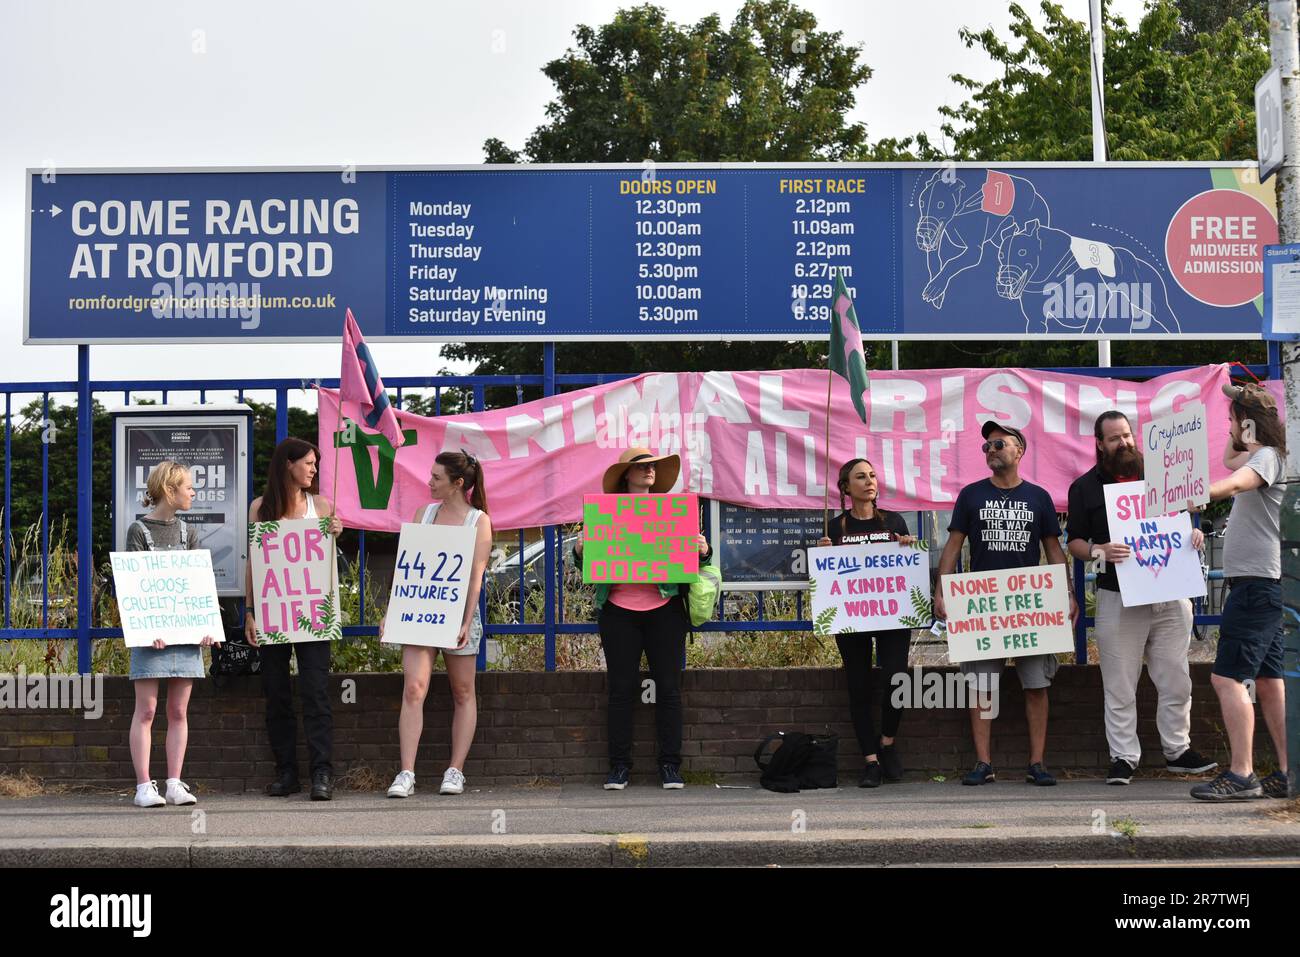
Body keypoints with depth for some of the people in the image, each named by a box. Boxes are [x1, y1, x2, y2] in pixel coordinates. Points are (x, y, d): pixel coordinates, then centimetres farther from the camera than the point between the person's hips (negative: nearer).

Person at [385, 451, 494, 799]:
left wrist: (466, 622, -14)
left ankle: (455, 771, 13)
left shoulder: (479, 521, 0)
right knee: (413, 690, -10)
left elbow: (476, 576, -6)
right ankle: (406, 773, -12)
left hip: (457, 612, -2)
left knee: (463, 693, 5)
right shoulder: (424, 513, 11)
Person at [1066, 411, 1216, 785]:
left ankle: (1178, 750, 17)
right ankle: (1123, 757, 6)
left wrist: (1194, 533, -1)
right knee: (1120, 687, -1)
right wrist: (1099, 551, -17)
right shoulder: (1085, 487, 5)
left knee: (1176, 681, 7)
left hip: (1170, 596, 3)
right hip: (1119, 600, -3)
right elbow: (1074, 542, 4)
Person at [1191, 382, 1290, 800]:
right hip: (1259, 583, 11)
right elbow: (1228, 460, 38)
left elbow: (1234, 483, -34)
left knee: (1228, 677, -14)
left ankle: (1241, 775, -18)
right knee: (1268, 681, 11)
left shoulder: (1267, 456, -13)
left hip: (1256, 582, -11)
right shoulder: (1261, 457, 18)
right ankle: (1286, 775, 13)